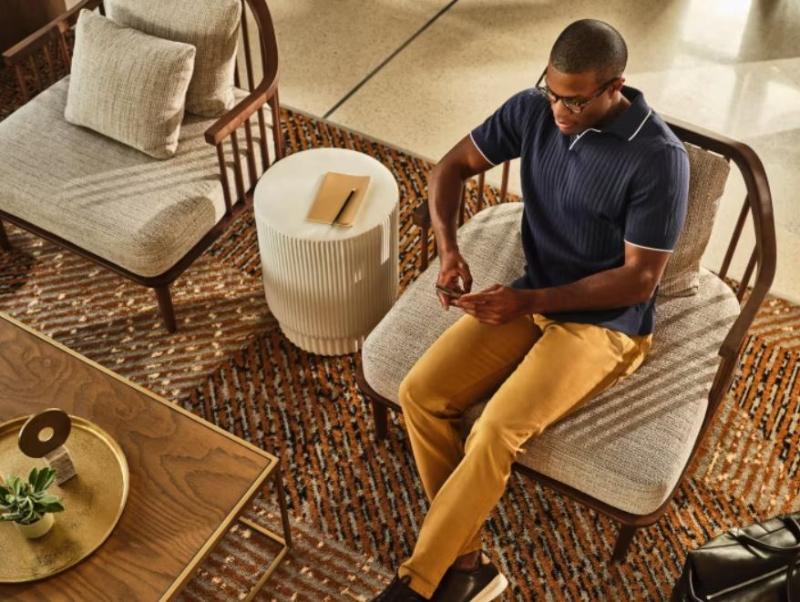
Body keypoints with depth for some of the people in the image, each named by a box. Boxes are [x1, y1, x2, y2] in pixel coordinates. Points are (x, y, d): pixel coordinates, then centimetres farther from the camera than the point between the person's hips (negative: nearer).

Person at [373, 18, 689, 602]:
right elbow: (453, 166, 5)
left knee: (495, 434, -25)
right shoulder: (532, 109, -5)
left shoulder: (659, 158, -21)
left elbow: (641, 279, -18)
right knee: (419, 394, -12)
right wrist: (449, 248, -13)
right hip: (530, 298, 6)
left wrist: (530, 301, -26)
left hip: (605, 323, -6)